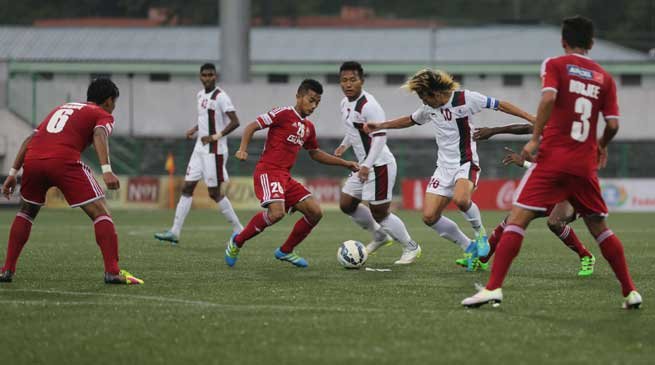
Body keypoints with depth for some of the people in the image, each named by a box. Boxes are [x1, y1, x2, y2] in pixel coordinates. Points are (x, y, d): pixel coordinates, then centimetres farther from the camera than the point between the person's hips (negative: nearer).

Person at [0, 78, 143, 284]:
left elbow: (30, 139, 28)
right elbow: (99, 136, -6)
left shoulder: (62, 108, 35)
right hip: (64, 161, -5)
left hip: (32, 159, 6)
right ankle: (112, 271, -10)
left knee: (26, 212, 28)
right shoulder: (103, 115, 17)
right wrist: (107, 170, -20)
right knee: (100, 212, 1)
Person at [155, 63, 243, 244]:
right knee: (187, 187, 4)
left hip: (214, 150, -8)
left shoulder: (220, 97, -13)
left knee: (214, 192, -4)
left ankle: (238, 230, 8)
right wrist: (195, 129, 13)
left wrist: (216, 136, -21)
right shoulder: (200, 95, 13)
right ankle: (175, 232, 5)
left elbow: (235, 122, -18)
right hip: (200, 149, 8)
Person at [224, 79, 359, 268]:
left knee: (315, 212, 1)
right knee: (277, 212, -29)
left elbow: (315, 153, 33)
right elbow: (252, 127, -7)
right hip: (268, 172, -8)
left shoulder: (308, 127, 17)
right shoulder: (284, 114, -6)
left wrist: (346, 164, 31)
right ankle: (237, 242, -8)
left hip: (285, 176, 8)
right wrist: (243, 150, -23)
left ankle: (286, 251, 18)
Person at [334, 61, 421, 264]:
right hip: (364, 165, 10)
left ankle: (411, 248, 13)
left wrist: (367, 165, -31)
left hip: (379, 165, -10)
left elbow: (380, 137, -25)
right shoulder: (346, 103, 9)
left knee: (379, 212, -4)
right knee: (346, 204, 13)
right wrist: (345, 145, 13)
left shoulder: (368, 106, -21)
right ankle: (379, 237, 31)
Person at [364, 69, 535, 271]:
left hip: (466, 163, -7)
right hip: (444, 166, 7)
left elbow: (499, 105, -9)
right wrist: (380, 125, 24)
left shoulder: (465, 99, -12)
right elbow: (411, 120, 27)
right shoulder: (429, 108, 7)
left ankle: (480, 232, -5)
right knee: (429, 217, -6)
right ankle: (468, 247, 10)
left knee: (460, 199, -36)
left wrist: (530, 118, -14)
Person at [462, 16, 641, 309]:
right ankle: (630, 291, 16)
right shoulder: (604, 78, 11)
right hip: (586, 164, 4)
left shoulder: (555, 65, 2)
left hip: (553, 157, -4)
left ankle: (493, 288, -20)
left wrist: (534, 139, -14)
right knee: (599, 228, 17)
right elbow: (613, 124, 6)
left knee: (517, 219, -7)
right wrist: (602, 145, 26)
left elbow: (549, 98, -16)